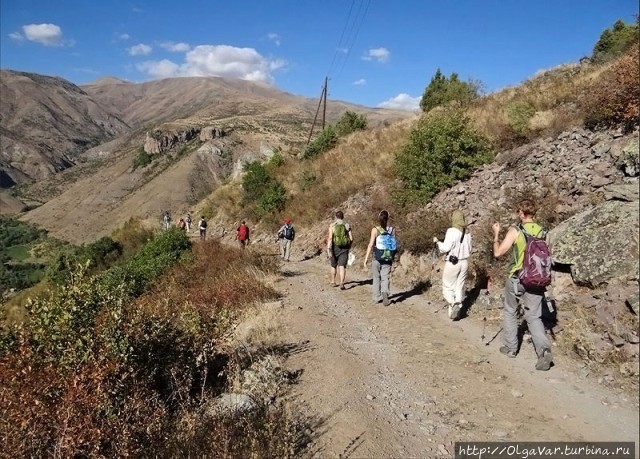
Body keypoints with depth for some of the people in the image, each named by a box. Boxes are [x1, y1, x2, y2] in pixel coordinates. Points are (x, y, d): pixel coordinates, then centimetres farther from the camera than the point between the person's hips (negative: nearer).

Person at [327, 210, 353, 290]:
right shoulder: (347, 225, 2)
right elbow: (351, 238, 0)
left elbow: (330, 238, -14)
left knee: (334, 265, 18)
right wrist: (349, 246, 18)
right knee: (342, 266, -2)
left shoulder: (332, 226, -4)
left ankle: (333, 282, 33)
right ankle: (342, 283, -18)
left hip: (335, 248, 0)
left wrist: (328, 249, -16)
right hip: (344, 248, 0)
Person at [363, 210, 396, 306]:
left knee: (376, 277, 15)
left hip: (377, 258, -1)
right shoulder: (392, 230, -2)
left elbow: (370, 245, -12)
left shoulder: (375, 230, -9)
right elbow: (394, 244, 3)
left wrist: (365, 259, -9)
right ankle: (385, 293, -22)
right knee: (385, 277, 5)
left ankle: (377, 297, 25)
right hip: (388, 258, 1)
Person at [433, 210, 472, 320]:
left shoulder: (452, 231, -15)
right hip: (464, 262, 6)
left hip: (452, 263, -6)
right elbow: (469, 249, 13)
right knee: (459, 287, 13)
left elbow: (446, 248, -17)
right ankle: (456, 312, 16)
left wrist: (437, 242, -1)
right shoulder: (467, 232, 5)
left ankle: (454, 304, -18)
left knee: (447, 287, 5)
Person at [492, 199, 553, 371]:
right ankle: (544, 349, -12)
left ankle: (510, 347, 25)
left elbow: (498, 253, -9)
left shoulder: (515, 231, -12)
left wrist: (496, 234, 3)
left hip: (516, 279, -3)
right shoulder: (542, 231, 1)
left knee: (510, 312, 18)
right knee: (534, 316, 8)